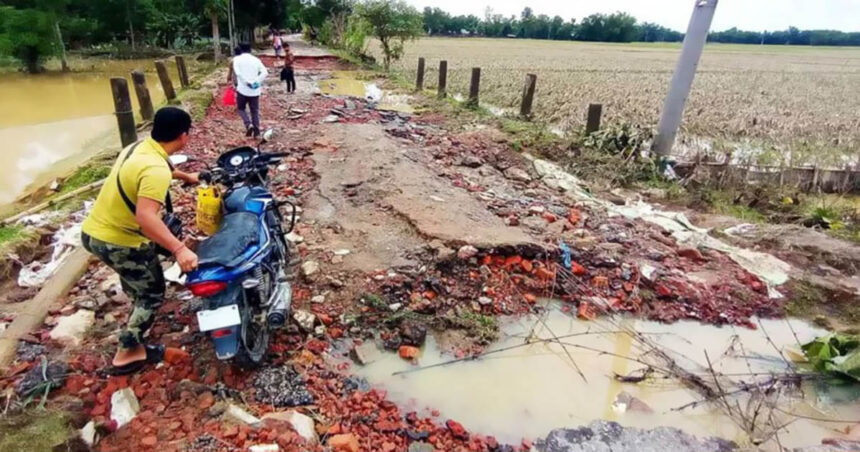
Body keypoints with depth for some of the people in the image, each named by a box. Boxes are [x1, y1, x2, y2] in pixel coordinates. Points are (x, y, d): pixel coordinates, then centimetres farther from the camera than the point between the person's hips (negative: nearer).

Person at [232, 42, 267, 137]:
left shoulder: (237, 59, 1)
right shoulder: (256, 59, 8)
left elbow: (237, 73, -16)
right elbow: (265, 72, -6)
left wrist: (247, 82, -15)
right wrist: (257, 82, -11)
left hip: (242, 89, -2)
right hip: (255, 90, 2)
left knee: (241, 108, 15)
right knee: (255, 111, 11)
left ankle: (249, 124, -7)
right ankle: (256, 131, 8)